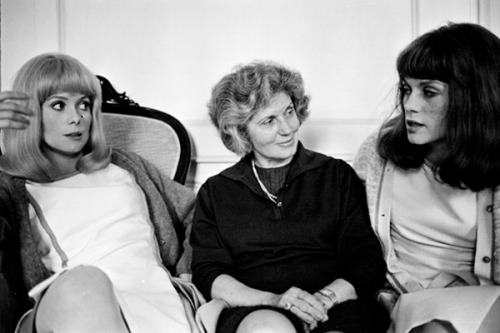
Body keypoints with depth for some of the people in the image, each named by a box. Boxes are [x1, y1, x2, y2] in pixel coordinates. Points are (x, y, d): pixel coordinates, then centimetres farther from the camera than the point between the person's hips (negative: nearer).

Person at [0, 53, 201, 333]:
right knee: (82, 282, -36)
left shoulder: (124, 166, 26)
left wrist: (190, 270, 13)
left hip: (153, 297, 1)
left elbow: (196, 212, 29)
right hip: (59, 307, 0)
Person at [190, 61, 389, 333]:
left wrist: (325, 298, -12)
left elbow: (368, 261, 8)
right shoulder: (215, 192, 17)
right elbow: (208, 275, 6)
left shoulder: (337, 175, 17)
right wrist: (272, 300, -12)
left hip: (337, 308, 0)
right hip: (254, 309, 1)